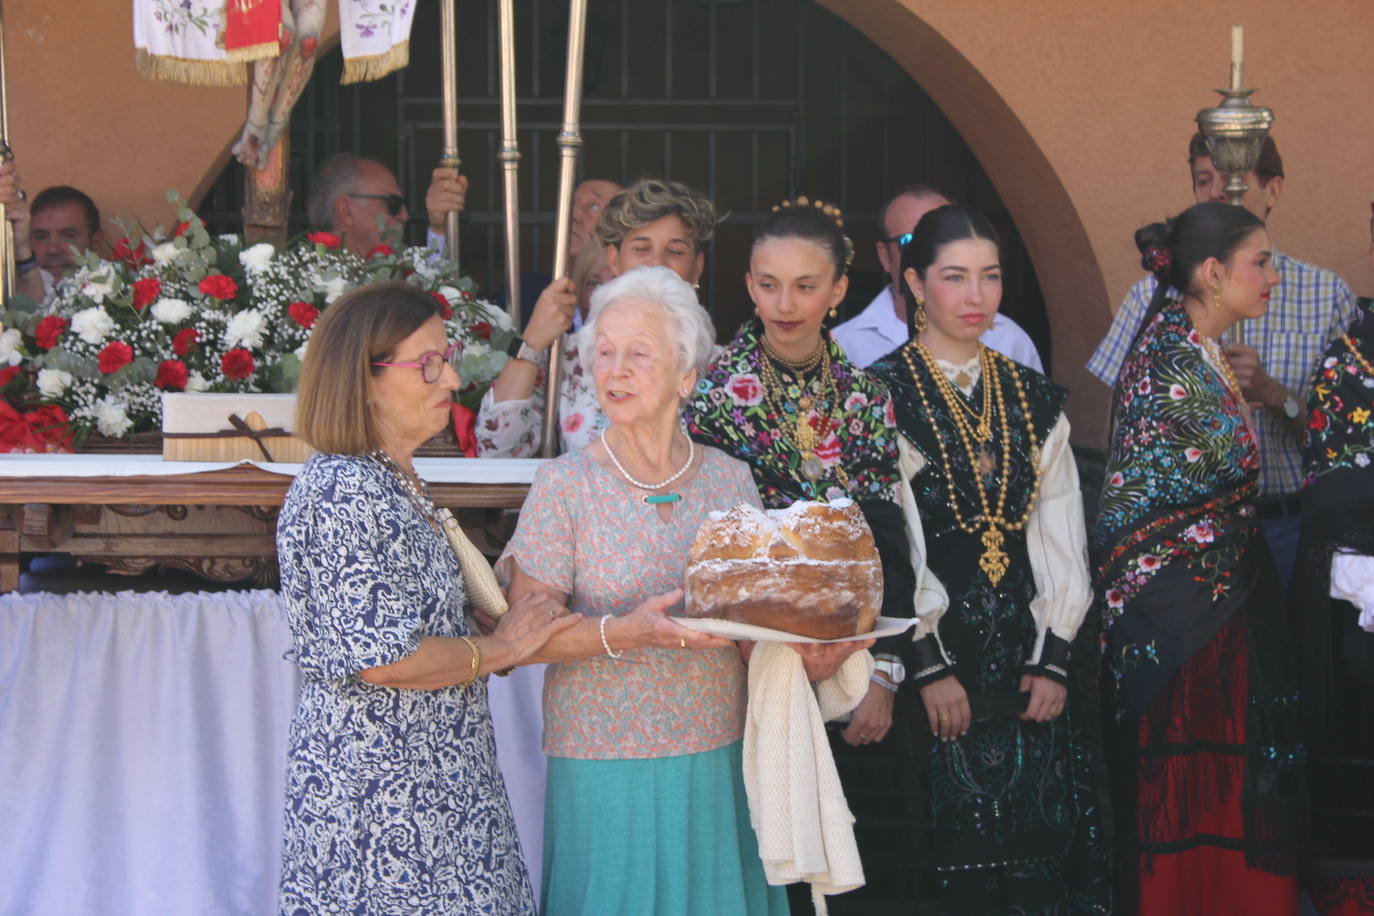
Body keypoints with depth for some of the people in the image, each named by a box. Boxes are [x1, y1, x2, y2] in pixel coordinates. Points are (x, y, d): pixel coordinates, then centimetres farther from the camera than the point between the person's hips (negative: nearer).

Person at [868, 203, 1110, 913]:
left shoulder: (1033, 398, 12)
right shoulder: (882, 395, -3)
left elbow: (1061, 539, 9)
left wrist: (1053, 658, -1)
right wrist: (929, 666, -12)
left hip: (1031, 661, 4)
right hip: (936, 649, -4)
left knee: (1039, 841, 3)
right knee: (953, 845, -3)